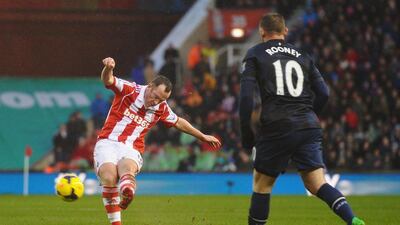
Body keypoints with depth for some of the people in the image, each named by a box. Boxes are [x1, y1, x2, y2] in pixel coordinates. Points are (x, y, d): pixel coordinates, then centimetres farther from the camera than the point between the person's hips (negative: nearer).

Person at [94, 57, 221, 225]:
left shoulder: (161, 108, 11)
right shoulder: (130, 90, -2)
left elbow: (178, 123, 29)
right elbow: (108, 80, -16)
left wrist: (203, 137, 36)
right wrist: (108, 68, -40)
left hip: (131, 150, 2)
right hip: (107, 143, -2)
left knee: (127, 167, -35)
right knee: (109, 177, -29)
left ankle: (127, 193, -68)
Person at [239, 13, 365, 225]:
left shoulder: (255, 54, 7)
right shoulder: (302, 56, 18)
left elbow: (246, 94, -3)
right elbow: (323, 93, 13)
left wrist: (246, 132, 2)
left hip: (275, 128, -3)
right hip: (308, 127, 3)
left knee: (261, 184, 11)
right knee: (317, 184, -1)